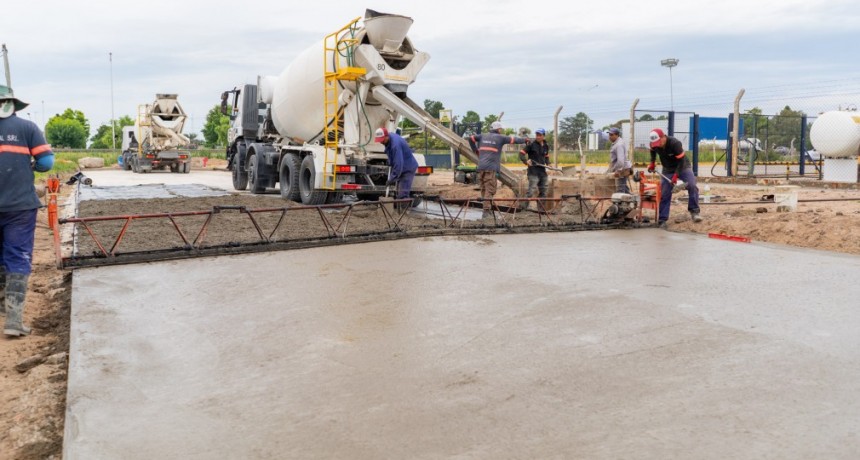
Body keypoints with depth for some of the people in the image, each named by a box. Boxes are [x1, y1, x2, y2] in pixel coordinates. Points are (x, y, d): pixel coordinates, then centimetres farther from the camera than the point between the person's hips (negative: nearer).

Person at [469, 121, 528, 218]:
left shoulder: (483, 136, 15)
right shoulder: (500, 138, 4)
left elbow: (471, 138, 10)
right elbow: (513, 139, 11)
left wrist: (476, 150, 18)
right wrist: (524, 139, 28)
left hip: (481, 167, 6)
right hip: (490, 168, -6)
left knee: (484, 189, 11)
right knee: (490, 190, -7)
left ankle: (488, 209, 17)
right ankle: (486, 211, -14)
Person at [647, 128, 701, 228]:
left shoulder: (675, 143, -31)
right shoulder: (654, 144, -15)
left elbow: (681, 161, -25)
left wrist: (676, 176, -28)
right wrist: (652, 163, 3)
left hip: (683, 167, -4)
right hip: (668, 169, 4)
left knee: (692, 186, -26)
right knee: (664, 194, -2)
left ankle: (694, 211, -14)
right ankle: (662, 220, 3)